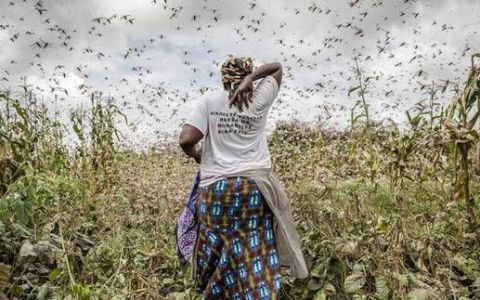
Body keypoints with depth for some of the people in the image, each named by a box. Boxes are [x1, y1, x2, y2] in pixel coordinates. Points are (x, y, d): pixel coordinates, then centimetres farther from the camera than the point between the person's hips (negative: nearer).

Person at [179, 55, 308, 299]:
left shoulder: (207, 102, 0)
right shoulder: (259, 101, 5)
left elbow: (186, 140, -10)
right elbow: (277, 67, 17)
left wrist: (196, 155, 11)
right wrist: (250, 78, 0)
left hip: (215, 189, 0)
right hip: (255, 187, 0)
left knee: (219, 257, 11)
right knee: (257, 257, 4)